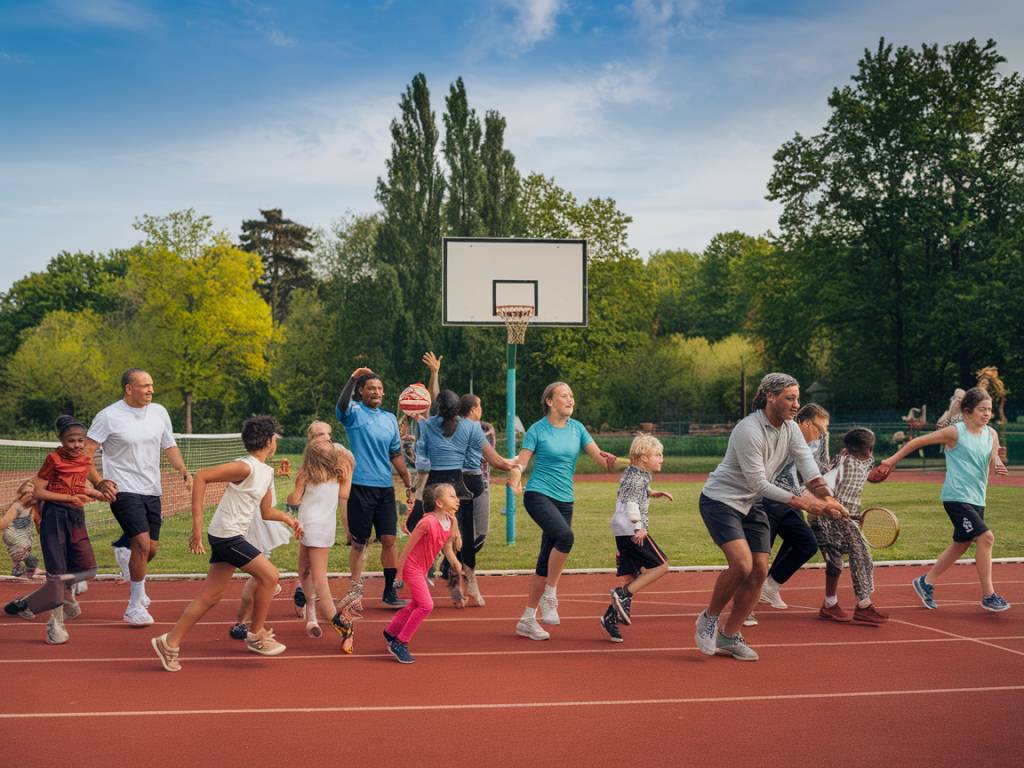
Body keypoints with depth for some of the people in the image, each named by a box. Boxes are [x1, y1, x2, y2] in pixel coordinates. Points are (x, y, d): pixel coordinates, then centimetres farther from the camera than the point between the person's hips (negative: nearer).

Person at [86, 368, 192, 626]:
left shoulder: (159, 412, 7)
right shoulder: (108, 416, -9)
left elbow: (170, 447, 15)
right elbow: (85, 452, -9)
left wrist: (184, 471, -2)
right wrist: (99, 482, -21)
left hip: (152, 491, 6)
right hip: (124, 489, -6)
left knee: (151, 548, 9)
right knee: (142, 543, -18)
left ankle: (137, 589, 38)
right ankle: (135, 606, -7)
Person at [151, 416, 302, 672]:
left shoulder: (267, 472, 13)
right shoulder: (246, 467, -17)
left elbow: (266, 511, 27)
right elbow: (201, 476, -23)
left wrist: (288, 519, 14)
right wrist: (197, 524, -24)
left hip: (230, 538, 9)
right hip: (227, 535, -9)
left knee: (210, 597, 8)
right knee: (269, 575, -4)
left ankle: (170, 642, 12)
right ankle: (256, 635, 9)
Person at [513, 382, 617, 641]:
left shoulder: (577, 428, 8)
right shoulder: (537, 429, -4)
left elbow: (597, 455, 1)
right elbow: (522, 462, -9)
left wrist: (609, 460, -22)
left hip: (564, 500, 5)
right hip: (538, 495, -5)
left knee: (546, 561, 6)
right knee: (565, 535, -31)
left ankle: (527, 619, 16)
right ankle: (549, 596, -14)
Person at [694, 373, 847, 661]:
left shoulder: (790, 429, 0)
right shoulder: (749, 430, -25)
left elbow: (810, 469, -10)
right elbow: (758, 483, -25)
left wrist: (825, 499, -30)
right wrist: (801, 502, -28)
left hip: (751, 505, 8)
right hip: (720, 499, -8)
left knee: (759, 571, 0)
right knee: (741, 564, -23)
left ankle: (729, 636, 13)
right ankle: (709, 618, 1)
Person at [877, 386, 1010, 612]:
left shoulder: (991, 434, 8)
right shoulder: (955, 432, -10)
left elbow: (993, 460, 5)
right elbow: (918, 441, -2)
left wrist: (998, 466, -19)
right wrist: (893, 459, 3)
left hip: (976, 499, 8)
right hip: (956, 497, -7)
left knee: (961, 544, 14)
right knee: (985, 537, -17)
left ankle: (926, 582, 32)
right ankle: (988, 595, -9)